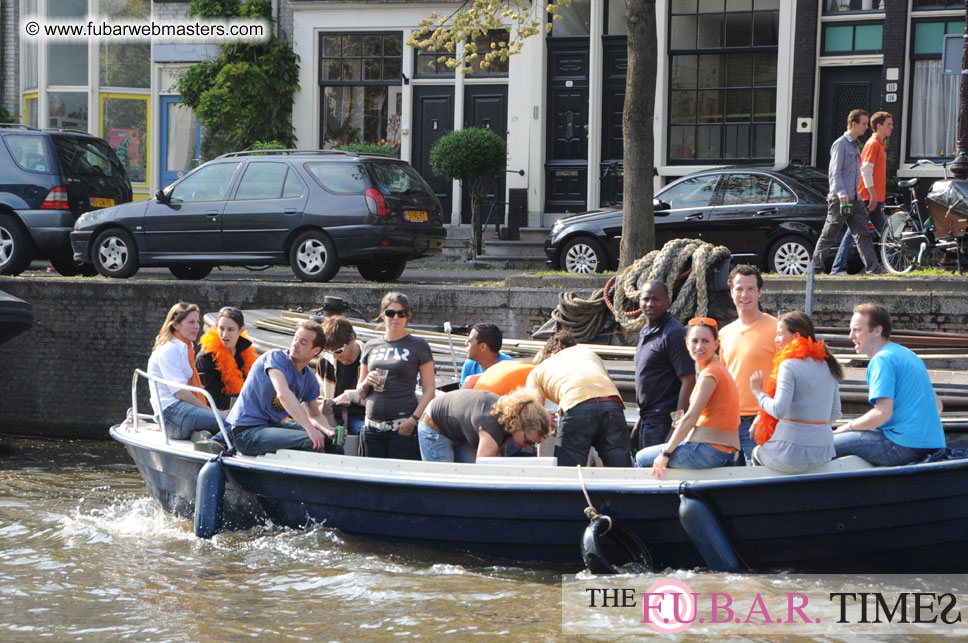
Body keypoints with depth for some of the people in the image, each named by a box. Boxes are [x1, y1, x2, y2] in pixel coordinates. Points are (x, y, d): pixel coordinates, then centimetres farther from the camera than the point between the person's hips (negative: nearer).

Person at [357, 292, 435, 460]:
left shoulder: (418, 346, 4)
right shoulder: (370, 346, 16)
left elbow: (429, 391, -2)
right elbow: (360, 394, 22)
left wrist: (413, 420, -15)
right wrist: (367, 383, -1)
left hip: (402, 427, -4)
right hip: (372, 426, 4)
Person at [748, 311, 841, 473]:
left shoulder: (789, 365, -13)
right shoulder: (828, 365, 9)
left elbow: (778, 410, -21)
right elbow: (835, 414, 13)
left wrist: (757, 392, -5)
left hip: (793, 453, -7)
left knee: (757, 453, 25)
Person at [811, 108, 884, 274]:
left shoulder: (854, 145, 18)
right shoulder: (840, 144, -9)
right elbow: (834, 172, -15)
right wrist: (841, 193, -26)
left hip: (854, 199, 8)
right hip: (839, 199, -8)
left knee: (862, 234, 1)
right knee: (829, 236, -1)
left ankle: (873, 267, -4)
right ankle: (816, 266, 8)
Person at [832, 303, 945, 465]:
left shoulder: (882, 359, -11)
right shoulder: (907, 354, 19)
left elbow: (883, 413, -21)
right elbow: (937, 405, 23)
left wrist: (849, 427, -4)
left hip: (903, 446, -10)